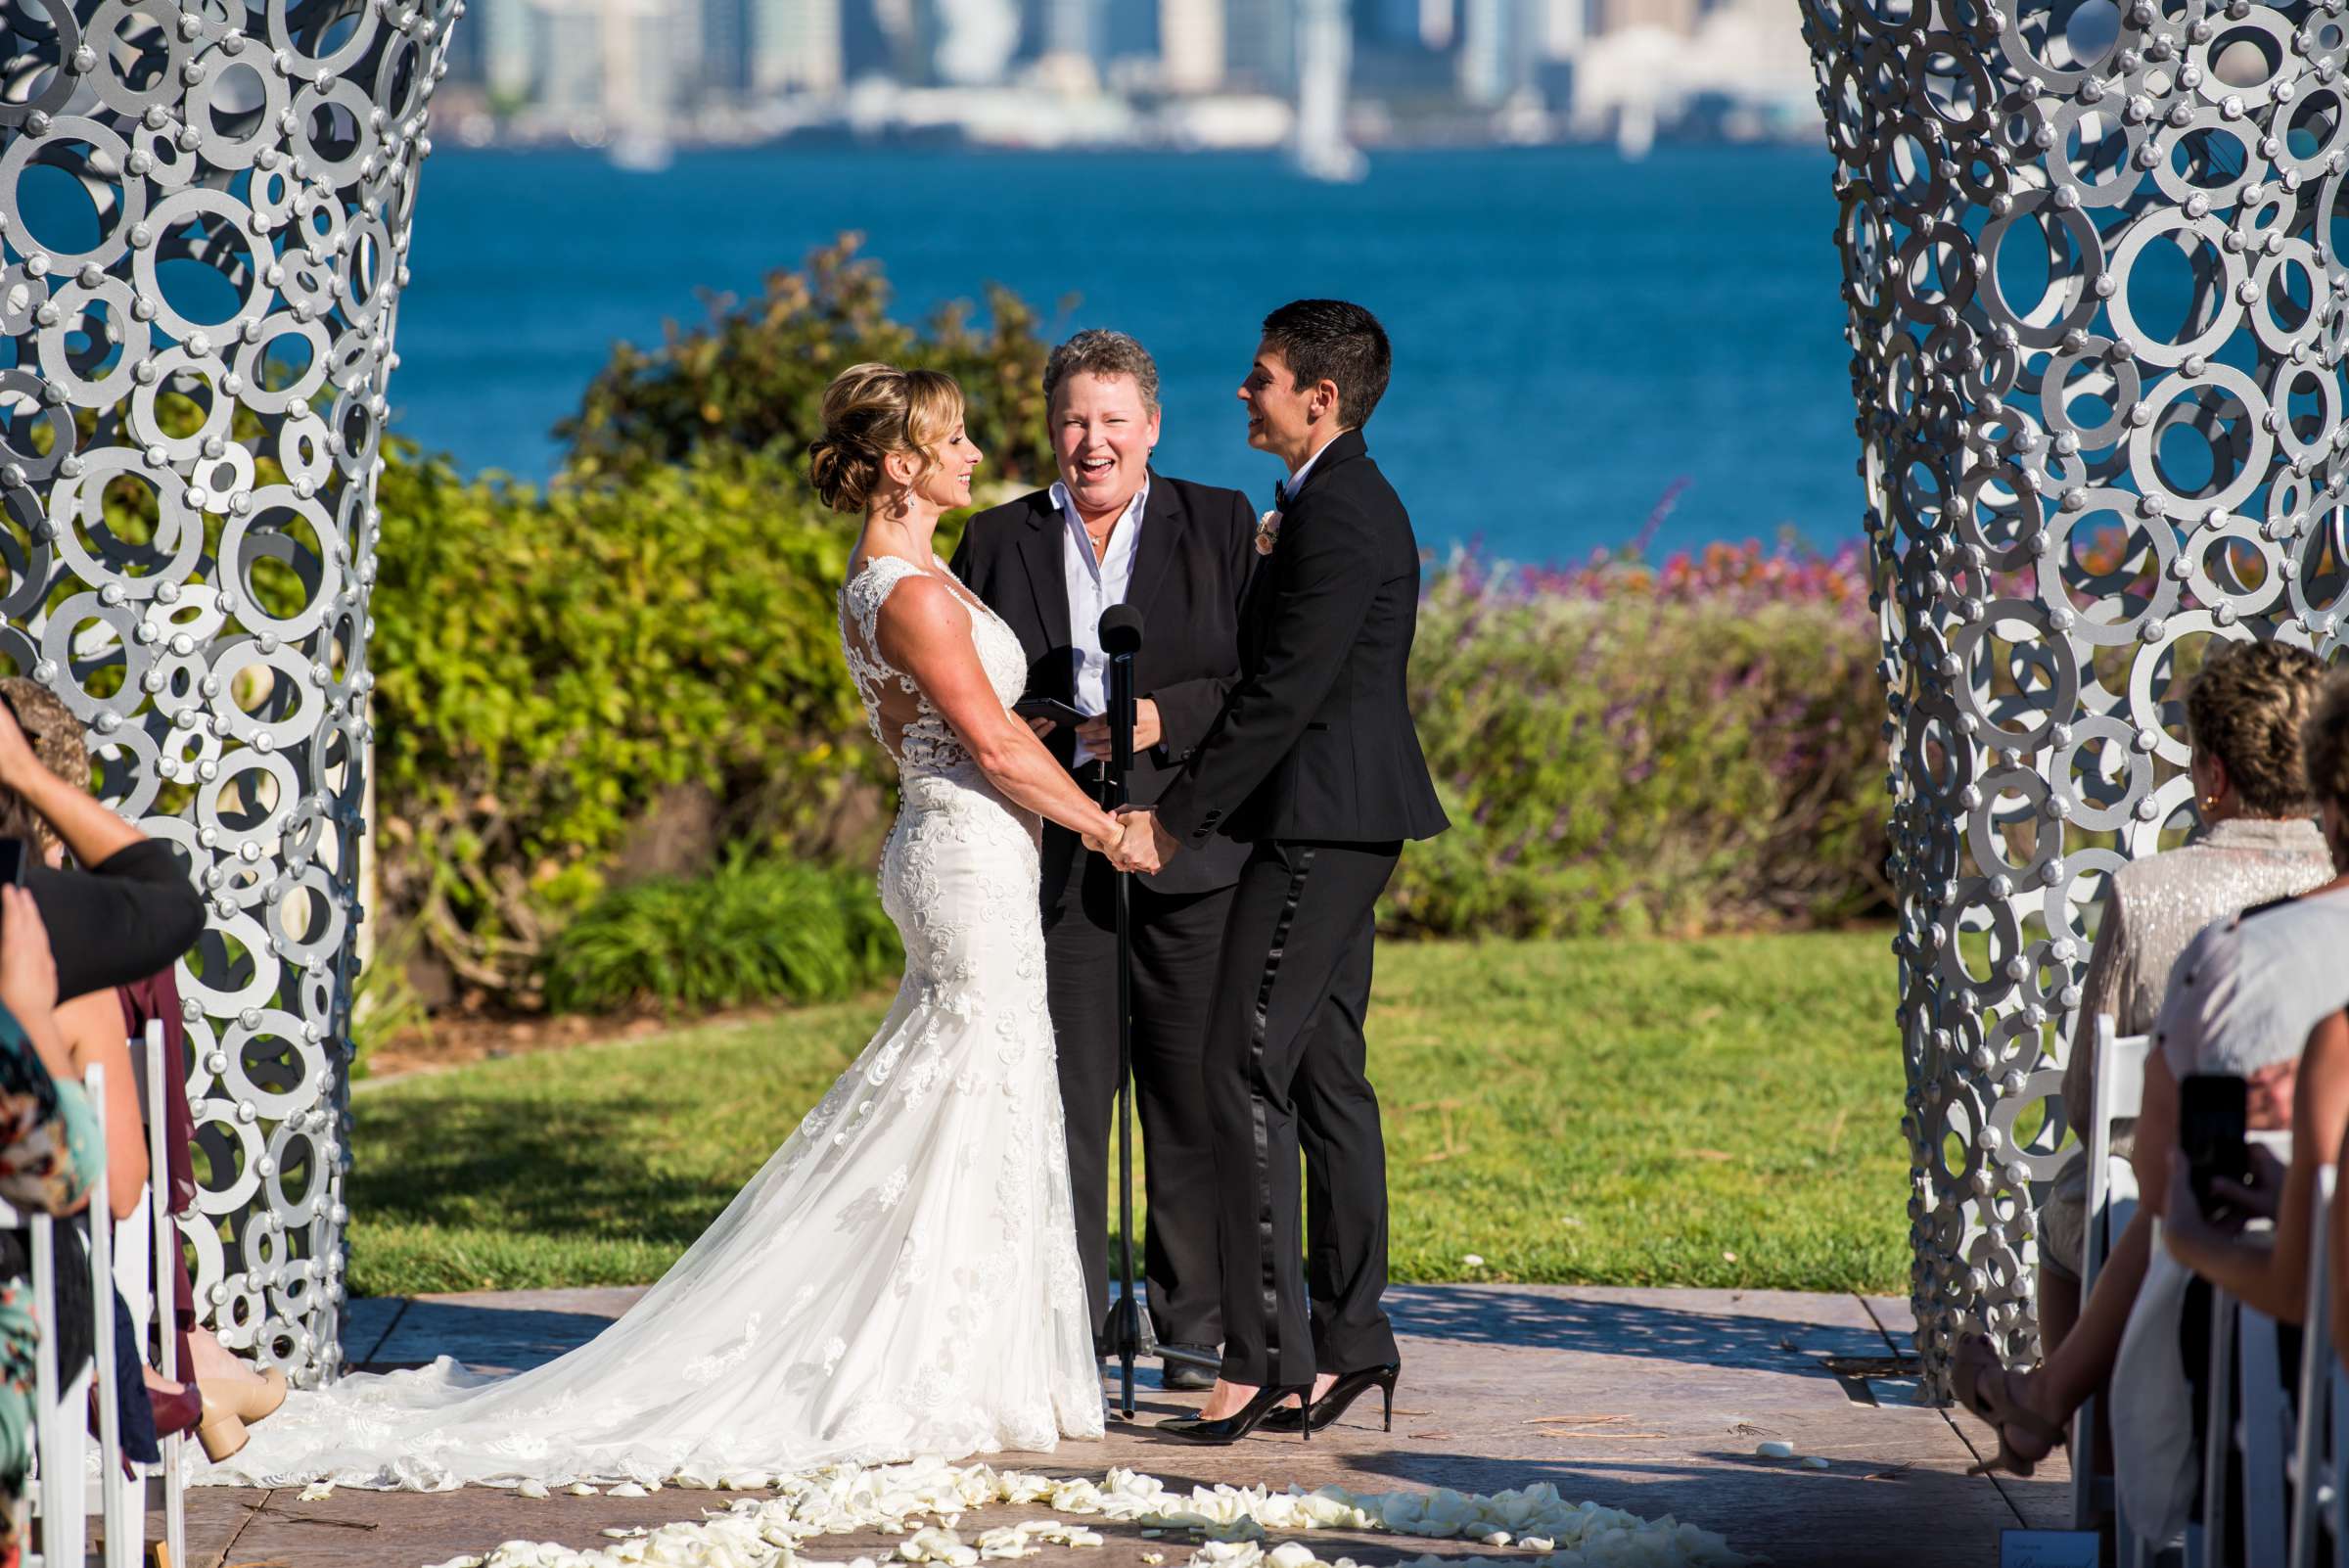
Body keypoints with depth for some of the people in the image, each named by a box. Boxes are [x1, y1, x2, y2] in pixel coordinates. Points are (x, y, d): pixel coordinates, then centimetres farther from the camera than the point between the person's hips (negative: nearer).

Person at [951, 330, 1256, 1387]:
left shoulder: (1221, 527, 5)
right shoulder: (999, 542, 10)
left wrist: (1164, 720, -16)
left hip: (1189, 853, -1)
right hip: (1054, 858, 1)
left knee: (1196, 1094, 3)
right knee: (1060, 1098, 0)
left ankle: (1197, 1327, 13)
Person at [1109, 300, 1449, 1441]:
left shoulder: (1339, 514, -16)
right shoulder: (1341, 502, 17)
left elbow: (1283, 695, -19)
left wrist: (1177, 819, -16)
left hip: (1318, 822, -11)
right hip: (1335, 825, 11)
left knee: (1248, 1073, -11)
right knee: (1324, 1079, 11)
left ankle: (1265, 1351, -13)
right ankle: (1348, 1338, 15)